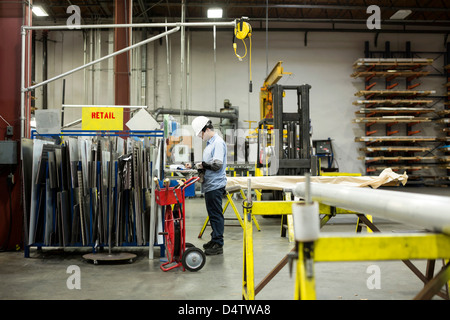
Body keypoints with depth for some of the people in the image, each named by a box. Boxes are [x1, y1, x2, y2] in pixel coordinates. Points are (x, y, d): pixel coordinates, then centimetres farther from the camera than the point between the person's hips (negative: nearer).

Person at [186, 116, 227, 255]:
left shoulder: (218, 142, -12)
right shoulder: (210, 143, 19)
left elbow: (217, 164, -21)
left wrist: (202, 164, -12)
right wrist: (195, 165, 13)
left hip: (215, 185, -10)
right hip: (209, 185, 10)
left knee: (216, 215, -5)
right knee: (212, 214, 16)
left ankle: (218, 245, 1)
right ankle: (214, 240, 26)